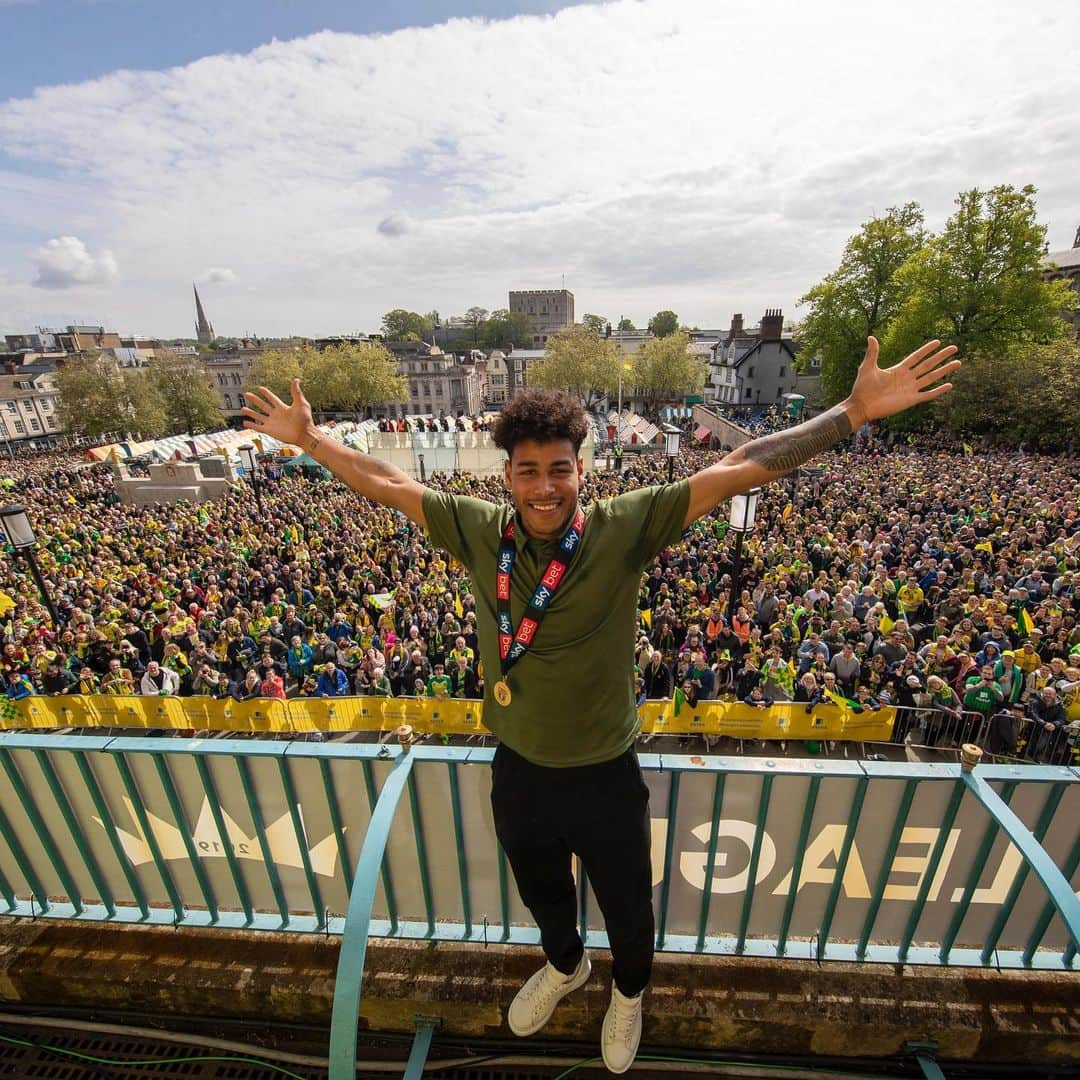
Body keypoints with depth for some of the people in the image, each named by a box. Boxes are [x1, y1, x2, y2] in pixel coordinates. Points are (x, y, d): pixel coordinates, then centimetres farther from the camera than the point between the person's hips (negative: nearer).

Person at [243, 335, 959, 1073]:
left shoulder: (623, 529, -22)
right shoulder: (479, 530, -14)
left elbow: (739, 469, -23)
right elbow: (385, 482, -1)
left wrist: (854, 411, -24)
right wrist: (310, 438, 7)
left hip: (605, 775, -2)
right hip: (517, 771, 3)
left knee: (627, 909, 26)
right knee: (541, 893, 33)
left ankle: (629, 992, 64)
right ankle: (565, 967, 70)